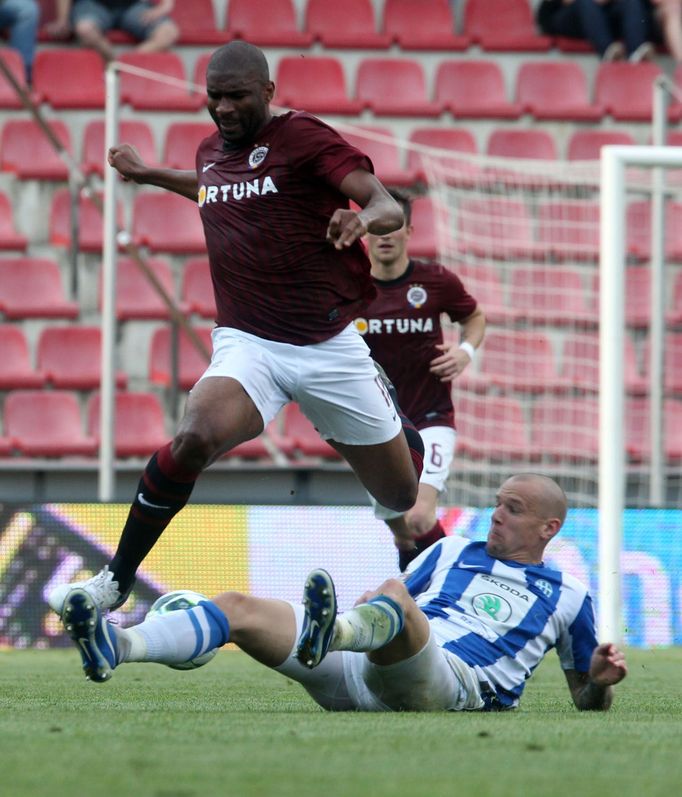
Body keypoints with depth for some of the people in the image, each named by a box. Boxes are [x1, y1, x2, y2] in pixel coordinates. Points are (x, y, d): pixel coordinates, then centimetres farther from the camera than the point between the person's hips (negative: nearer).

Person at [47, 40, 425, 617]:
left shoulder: (303, 137, -7)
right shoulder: (212, 152, 10)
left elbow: (390, 208, -17)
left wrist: (365, 218, -39)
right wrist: (149, 174, 43)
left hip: (330, 347, -2)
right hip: (249, 345, 2)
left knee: (403, 495, 5)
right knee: (195, 438, -29)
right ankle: (115, 583, -20)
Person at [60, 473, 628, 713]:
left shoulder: (566, 596, 22)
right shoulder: (451, 554, 32)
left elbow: (587, 700, 25)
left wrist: (601, 679, 2)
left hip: (452, 681, -5)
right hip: (357, 668, 5)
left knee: (395, 594, -38)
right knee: (238, 607, -15)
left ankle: (330, 632, -73)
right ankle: (118, 646, -39)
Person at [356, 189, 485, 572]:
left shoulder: (437, 282, -6)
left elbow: (475, 317, 15)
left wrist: (466, 351, -6)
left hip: (430, 421, -3)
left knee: (419, 519, -26)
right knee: (403, 536, 11)